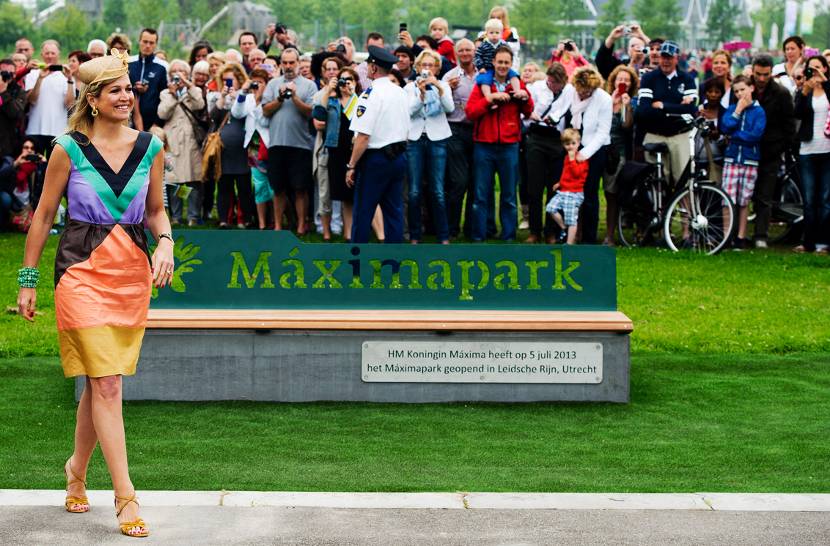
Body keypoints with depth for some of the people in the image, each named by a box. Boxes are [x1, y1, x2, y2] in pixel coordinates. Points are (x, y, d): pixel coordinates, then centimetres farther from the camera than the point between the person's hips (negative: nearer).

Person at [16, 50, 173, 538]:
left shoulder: (151, 149, 6)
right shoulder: (69, 150, -4)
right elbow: (45, 215, 3)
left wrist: (166, 243, -3)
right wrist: (28, 279, 4)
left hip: (133, 271, 4)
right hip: (83, 268, -4)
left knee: (100, 382, 10)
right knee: (106, 384, -10)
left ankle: (78, 470, 33)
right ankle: (125, 497, -10)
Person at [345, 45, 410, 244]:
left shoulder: (370, 95, -15)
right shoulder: (401, 93, 8)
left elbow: (363, 137, -18)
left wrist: (351, 166, -13)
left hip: (376, 159, -7)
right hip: (399, 157, 7)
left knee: (362, 212, 0)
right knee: (394, 210, 9)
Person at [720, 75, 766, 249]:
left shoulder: (758, 111, 1)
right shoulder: (732, 109, 9)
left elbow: (756, 135, -10)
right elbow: (725, 127, -6)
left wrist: (734, 134, -7)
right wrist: (738, 111, -7)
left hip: (750, 160, -2)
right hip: (731, 158, 2)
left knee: (744, 201, 3)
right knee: (728, 199, -5)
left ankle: (741, 237, 9)